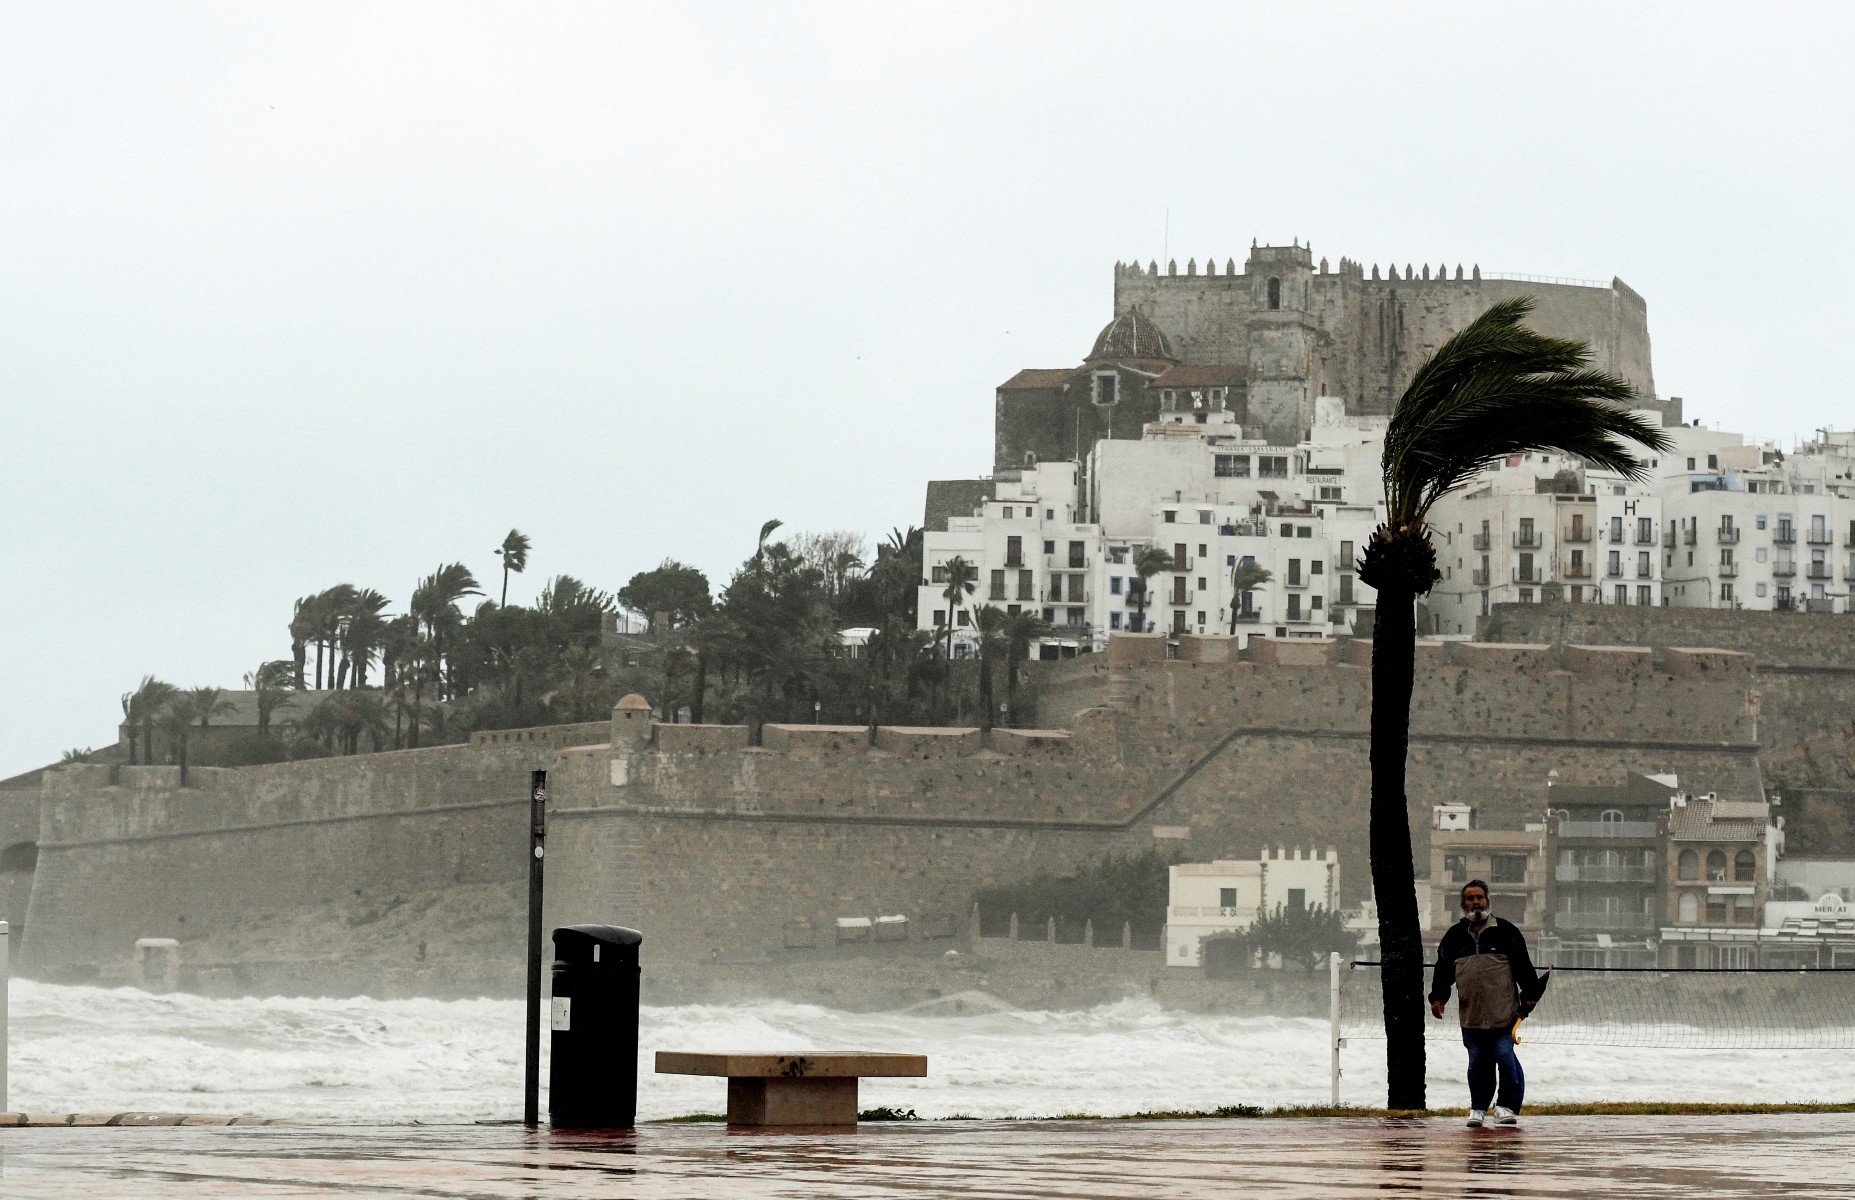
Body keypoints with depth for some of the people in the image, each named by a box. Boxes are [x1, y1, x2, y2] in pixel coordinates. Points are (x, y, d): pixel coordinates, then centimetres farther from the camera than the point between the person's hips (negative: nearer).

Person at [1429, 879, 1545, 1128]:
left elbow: (1523, 966, 5)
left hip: (1503, 1014, -2)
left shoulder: (1505, 931, 5)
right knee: (1477, 1062, 4)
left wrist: (1529, 996, -1)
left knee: (1505, 1057, -8)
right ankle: (1478, 1108, 17)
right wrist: (1438, 997, 8)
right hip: (1471, 1014, 2)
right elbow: (1443, 970, 19)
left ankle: (1507, 1106, 4)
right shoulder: (1455, 936, 13)